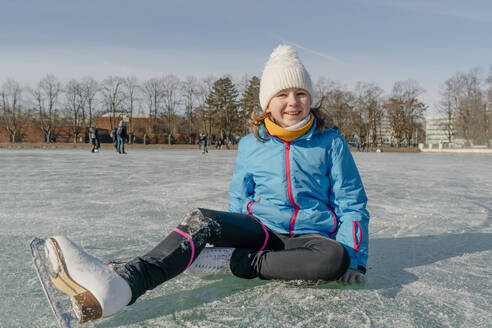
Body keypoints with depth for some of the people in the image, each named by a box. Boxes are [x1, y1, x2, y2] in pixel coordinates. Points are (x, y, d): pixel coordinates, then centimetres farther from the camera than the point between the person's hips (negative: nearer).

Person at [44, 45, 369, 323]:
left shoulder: (330, 141, 0)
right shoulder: (251, 144, 6)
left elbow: (352, 203, 1)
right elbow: (239, 200, 15)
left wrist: (353, 257, -10)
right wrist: (232, 234, 7)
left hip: (312, 233, 0)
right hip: (260, 228, 1)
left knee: (335, 257, -37)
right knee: (201, 220, -27)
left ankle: (239, 264, -27)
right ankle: (119, 285, -45)